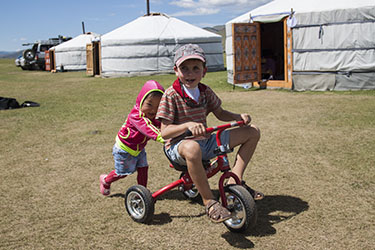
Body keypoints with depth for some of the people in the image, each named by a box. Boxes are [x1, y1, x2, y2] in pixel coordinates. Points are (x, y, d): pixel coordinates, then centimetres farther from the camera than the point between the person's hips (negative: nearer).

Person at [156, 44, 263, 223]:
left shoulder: (205, 91, 5)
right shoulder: (171, 95, -12)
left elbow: (220, 114, 19)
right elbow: (165, 132, -17)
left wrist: (238, 117, -1)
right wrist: (188, 125, -35)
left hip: (206, 142, 7)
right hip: (178, 146, -7)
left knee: (252, 132, 5)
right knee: (192, 148, -47)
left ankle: (235, 181, 4)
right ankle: (209, 202, -29)